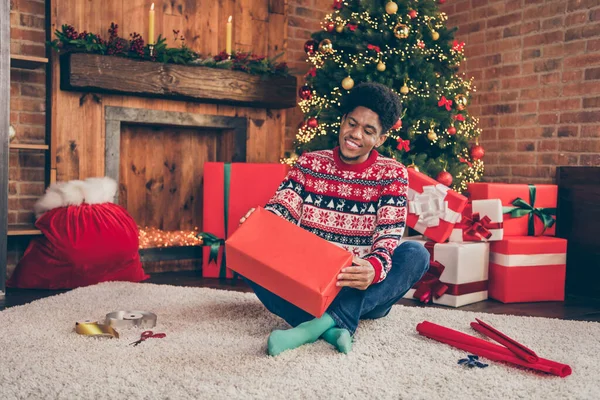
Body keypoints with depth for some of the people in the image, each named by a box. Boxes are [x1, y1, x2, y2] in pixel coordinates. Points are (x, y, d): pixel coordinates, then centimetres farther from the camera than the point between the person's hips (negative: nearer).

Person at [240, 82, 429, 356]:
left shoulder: (392, 174, -1)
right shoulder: (309, 163, 5)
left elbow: (388, 239, -13)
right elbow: (281, 209, -6)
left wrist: (374, 269, -36)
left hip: (362, 292, -1)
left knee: (416, 254, -27)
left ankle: (315, 325, -38)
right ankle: (331, 329, -35)